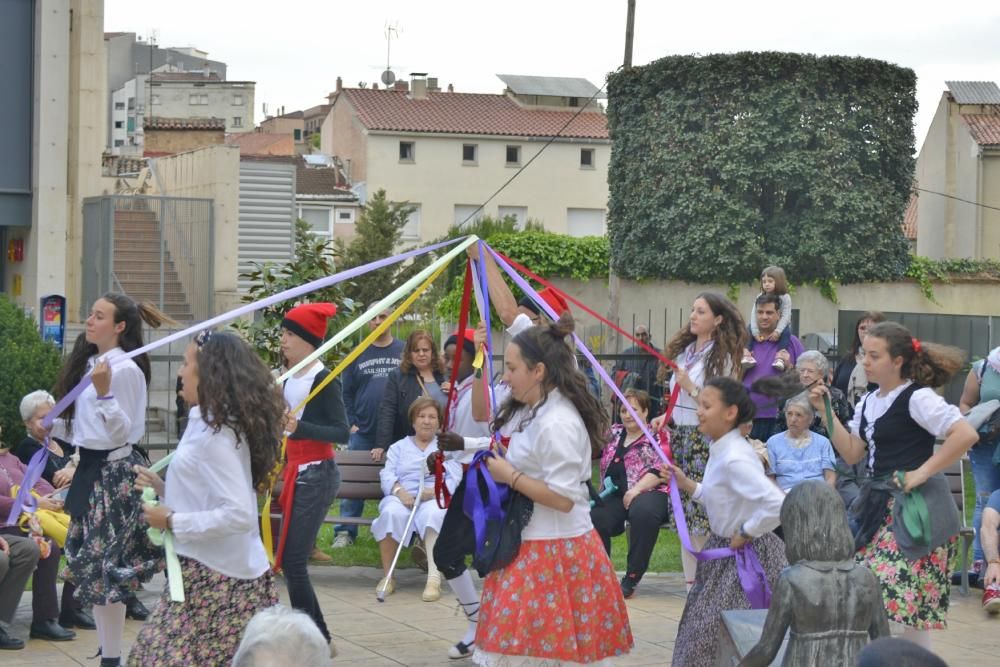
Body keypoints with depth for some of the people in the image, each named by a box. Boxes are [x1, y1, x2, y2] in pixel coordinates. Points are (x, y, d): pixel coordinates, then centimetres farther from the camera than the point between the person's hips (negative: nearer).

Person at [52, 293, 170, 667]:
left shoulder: (126, 369, -15)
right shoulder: (87, 363, 10)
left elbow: (122, 432, -17)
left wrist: (104, 392, -29)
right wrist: (50, 426, 6)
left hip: (113, 471, -9)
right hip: (89, 467, 9)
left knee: (103, 563, -5)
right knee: (88, 560, 14)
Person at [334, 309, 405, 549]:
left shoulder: (404, 351, 4)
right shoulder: (358, 354, 9)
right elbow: (347, 392, 10)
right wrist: (351, 423, 0)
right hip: (362, 433, 1)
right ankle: (345, 532, 7)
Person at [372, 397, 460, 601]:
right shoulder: (399, 447, 27)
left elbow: (454, 479, 5)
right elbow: (387, 475, 9)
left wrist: (435, 491, -17)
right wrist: (399, 491, -14)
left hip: (436, 498, -1)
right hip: (402, 497, 1)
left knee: (434, 513, -39)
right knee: (391, 513, -35)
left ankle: (434, 578, -47)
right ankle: (387, 576, -27)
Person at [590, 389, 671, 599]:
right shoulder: (613, 433, 25)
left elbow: (659, 471, -5)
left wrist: (637, 489, -18)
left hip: (648, 493, -4)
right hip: (614, 496, 4)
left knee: (643, 512, -39)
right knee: (594, 517, -29)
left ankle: (631, 579, -28)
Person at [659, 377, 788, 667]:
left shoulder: (735, 459, -25)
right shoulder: (721, 451, 4)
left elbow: (777, 505, -34)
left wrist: (747, 534, -21)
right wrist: (687, 485, 4)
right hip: (724, 550, 10)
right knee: (705, 628, 17)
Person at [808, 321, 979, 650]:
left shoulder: (917, 398, -12)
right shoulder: (868, 402, 14)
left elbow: (966, 435, -20)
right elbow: (851, 453, 15)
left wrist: (923, 472, -17)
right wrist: (825, 412, 7)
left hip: (914, 507, -9)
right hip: (881, 504, 9)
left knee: (901, 594, -16)